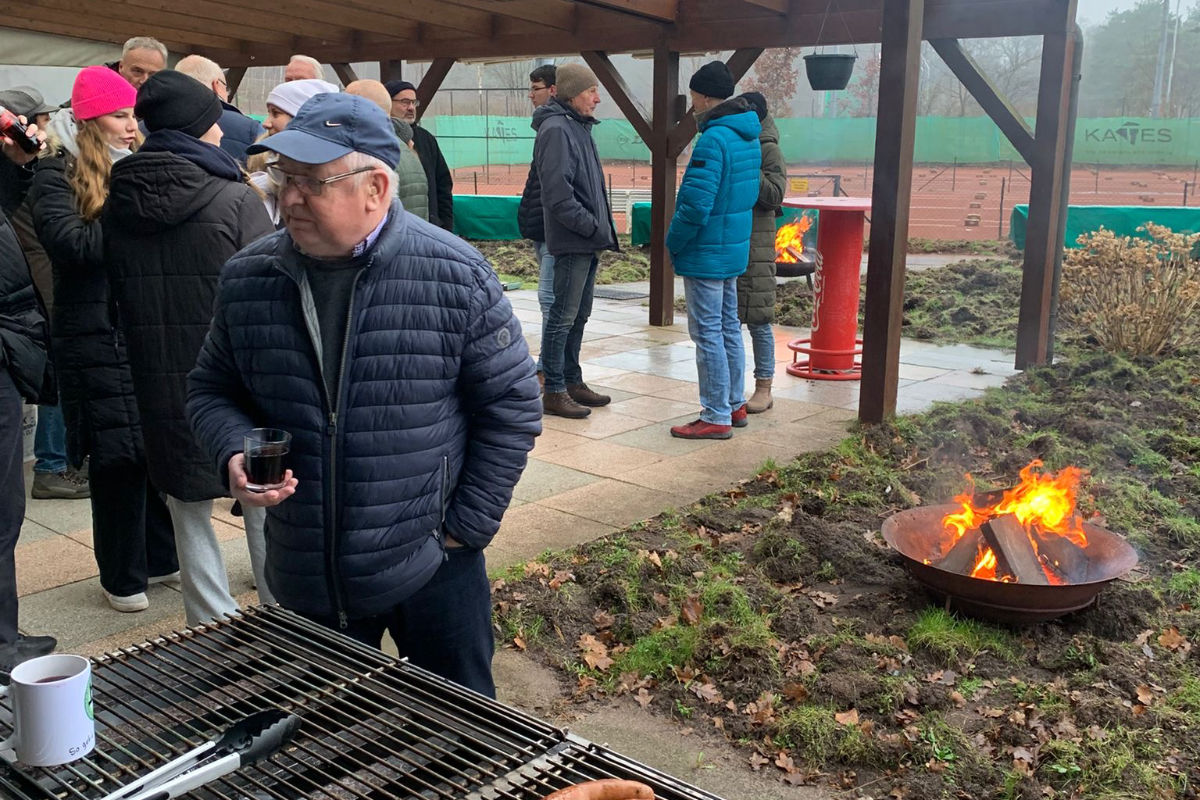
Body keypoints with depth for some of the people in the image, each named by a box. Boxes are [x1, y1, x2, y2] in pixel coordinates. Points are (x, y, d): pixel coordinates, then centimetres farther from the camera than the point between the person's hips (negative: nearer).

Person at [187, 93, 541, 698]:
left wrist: (468, 524, -7)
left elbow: (512, 404, -6)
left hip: (431, 572, -3)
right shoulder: (247, 279, -2)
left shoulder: (455, 276, -13)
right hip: (303, 580, 4)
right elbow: (211, 390, 11)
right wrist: (235, 453, -11)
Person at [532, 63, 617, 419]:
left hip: (588, 242, 10)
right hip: (571, 242, -10)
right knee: (563, 316, -4)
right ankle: (554, 392, 4)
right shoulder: (556, 130, -14)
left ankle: (572, 382, 26)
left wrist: (602, 227, 12)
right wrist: (594, 228, -18)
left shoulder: (578, 127, 17)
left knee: (578, 316, 16)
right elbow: (558, 195, -22)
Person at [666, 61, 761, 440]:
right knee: (729, 327, 17)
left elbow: (695, 205, -25)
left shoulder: (713, 140, -20)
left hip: (706, 253, -10)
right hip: (735, 249, 10)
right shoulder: (749, 137, 10)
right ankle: (735, 405, 28)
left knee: (708, 333, -2)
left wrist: (673, 243, -10)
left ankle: (716, 418, 4)